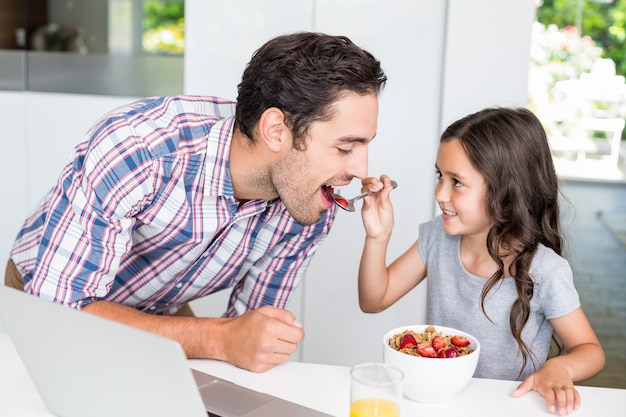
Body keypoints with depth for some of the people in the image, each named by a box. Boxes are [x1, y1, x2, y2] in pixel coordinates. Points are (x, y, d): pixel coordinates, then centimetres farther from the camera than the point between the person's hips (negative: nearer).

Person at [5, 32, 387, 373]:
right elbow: (56, 306, -34)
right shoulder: (136, 147, -36)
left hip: (160, 316, 4)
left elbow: (251, 332, -5)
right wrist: (218, 339, -41)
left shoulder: (310, 209, -19)